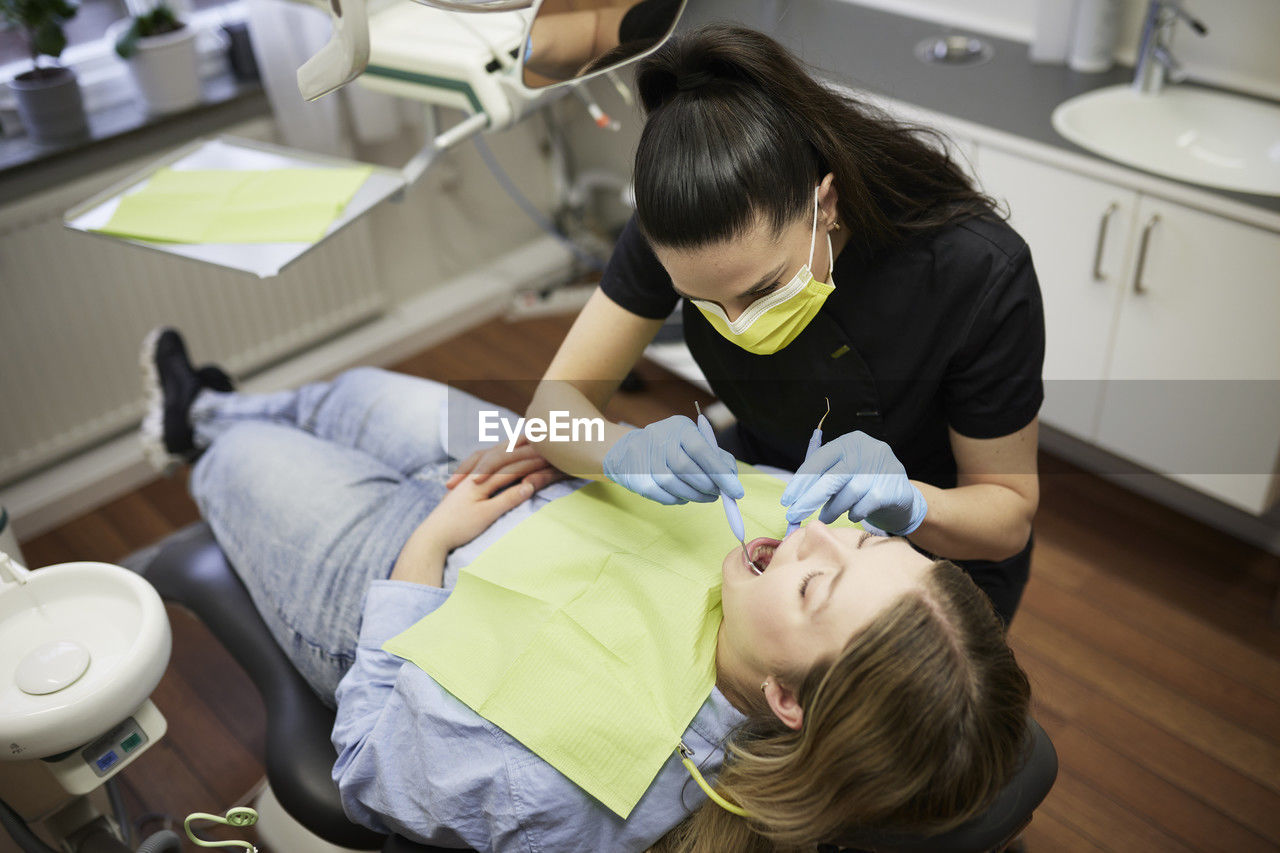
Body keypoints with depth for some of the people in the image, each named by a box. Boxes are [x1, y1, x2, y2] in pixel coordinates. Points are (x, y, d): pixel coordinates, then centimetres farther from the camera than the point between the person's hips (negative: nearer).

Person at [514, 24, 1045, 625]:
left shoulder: (978, 272, -31)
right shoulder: (679, 225, -23)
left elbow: (1011, 510, -17)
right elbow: (556, 401, -18)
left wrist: (909, 503, -39)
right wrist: (624, 450, -41)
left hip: (929, 551, -3)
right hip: (756, 505, 3)